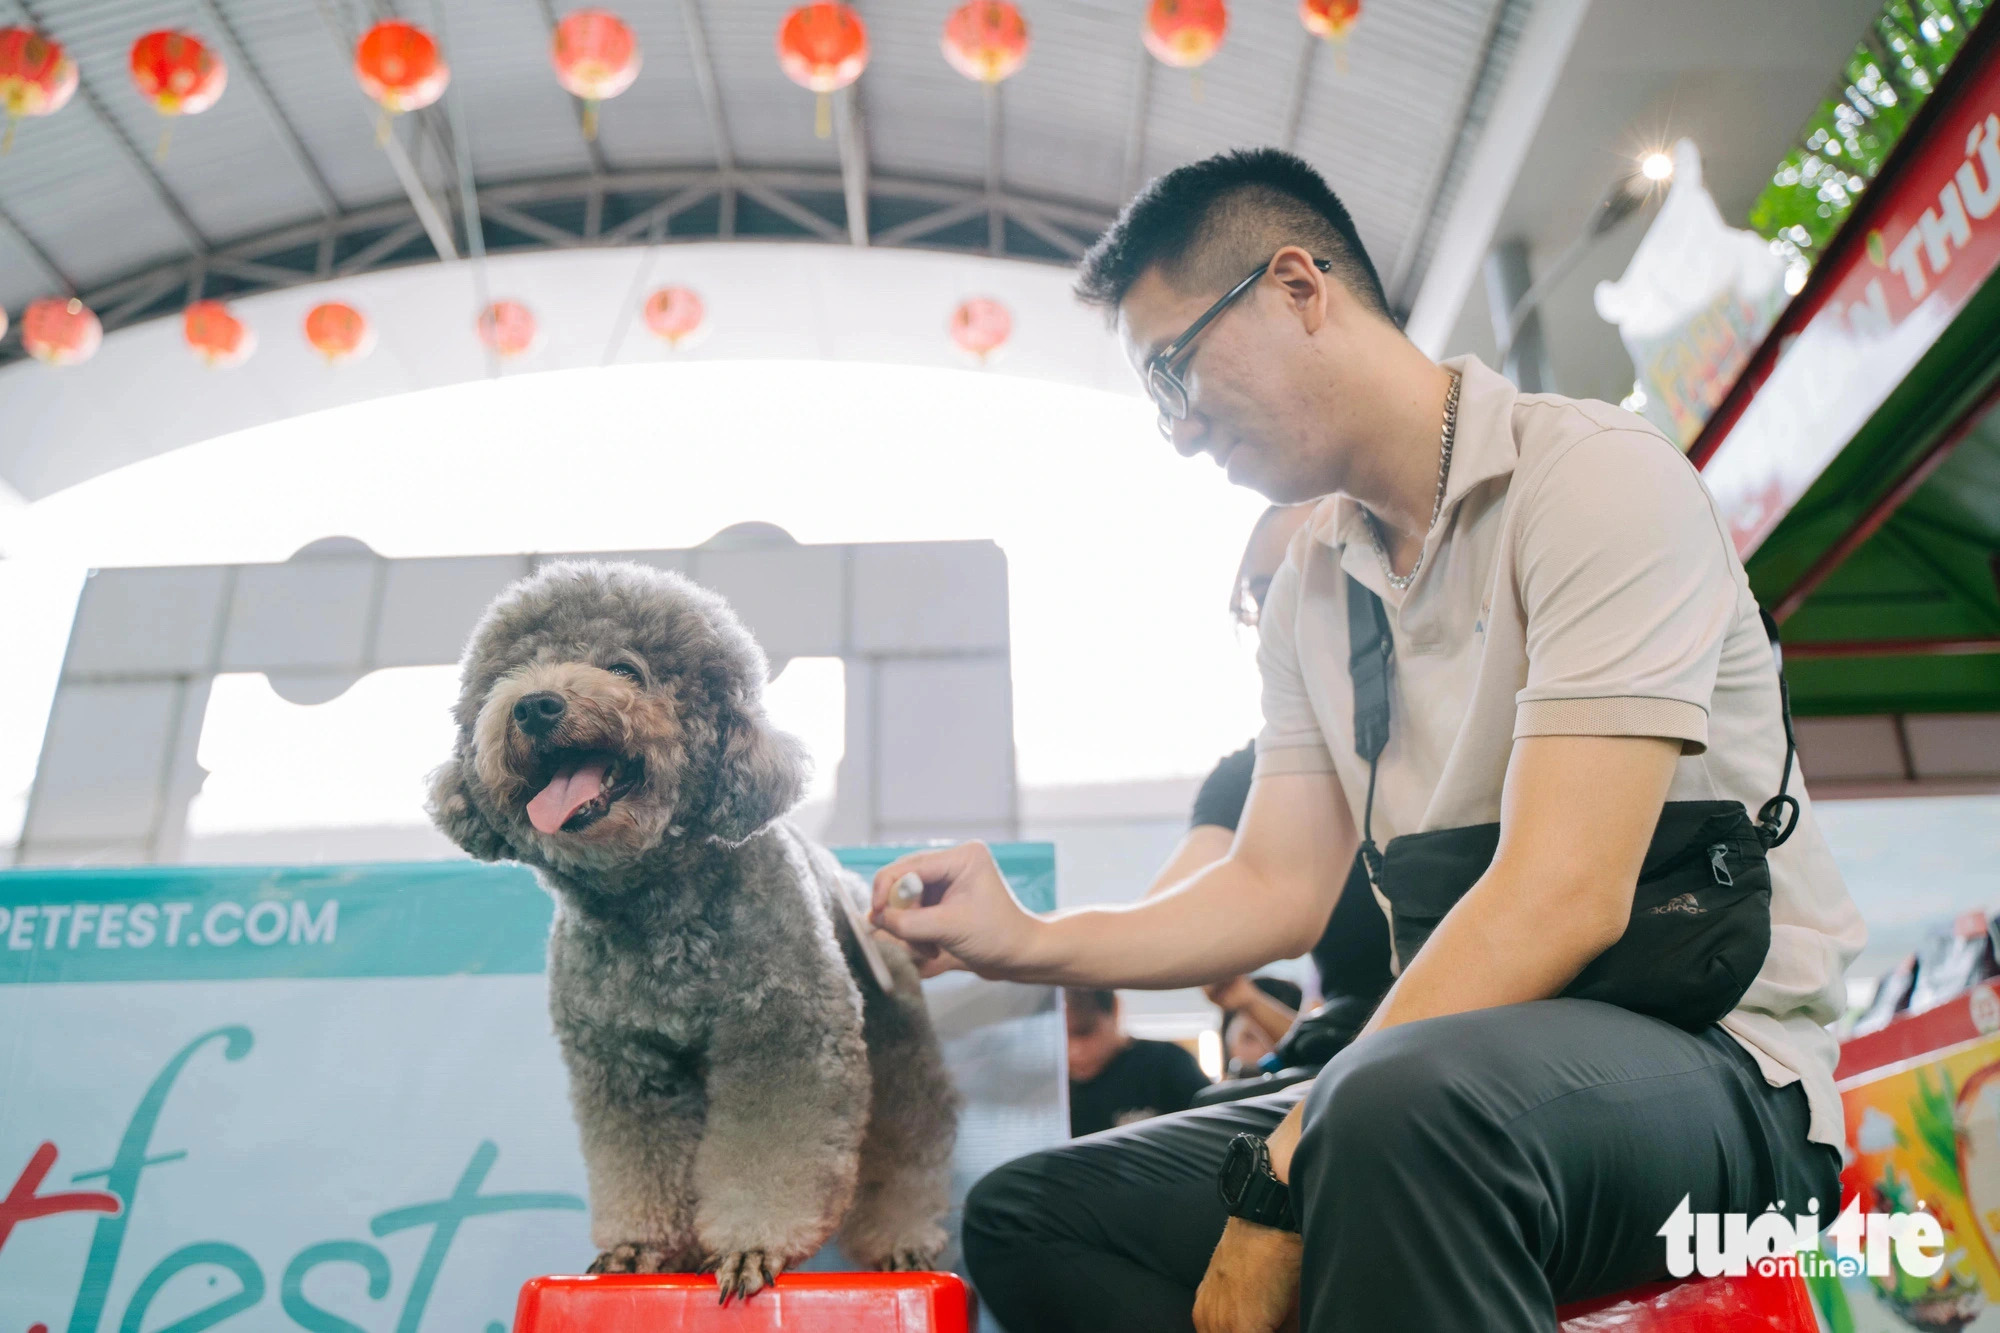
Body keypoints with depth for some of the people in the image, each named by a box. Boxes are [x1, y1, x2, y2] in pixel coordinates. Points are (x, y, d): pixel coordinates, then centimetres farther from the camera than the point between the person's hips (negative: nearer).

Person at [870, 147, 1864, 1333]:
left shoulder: (1596, 477, -12)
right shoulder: (1310, 590, 12)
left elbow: (1563, 899, -23)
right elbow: (1282, 889, 9)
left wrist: (1279, 1189, -23)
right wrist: (1028, 942, -3)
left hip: (1710, 1059, -7)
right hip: (1439, 1058, 7)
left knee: (1399, 1104, -41)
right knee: (1026, 1216, -1)